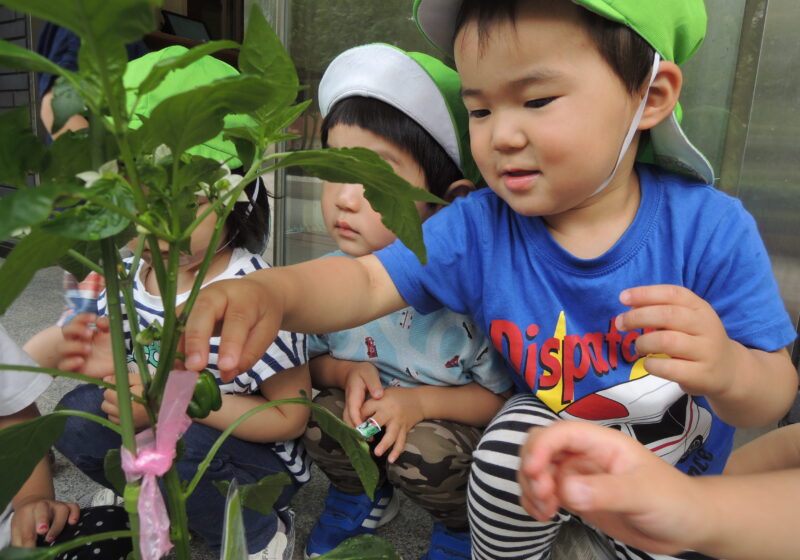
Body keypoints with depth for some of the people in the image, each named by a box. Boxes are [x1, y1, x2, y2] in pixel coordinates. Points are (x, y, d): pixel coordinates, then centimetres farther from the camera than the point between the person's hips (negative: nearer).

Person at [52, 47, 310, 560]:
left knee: (181, 445, -32)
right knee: (79, 414, -13)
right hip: (156, 432, 6)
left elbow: (291, 416, -21)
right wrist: (116, 365, -14)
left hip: (257, 457, -6)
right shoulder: (125, 273, -5)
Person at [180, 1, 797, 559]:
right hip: (548, 426, 0)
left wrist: (728, 369, -43)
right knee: (511, 446, -27)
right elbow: (367, 281, -23)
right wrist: (271, 291, -43)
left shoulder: (709, 229, -23)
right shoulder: (477, 229, -19)